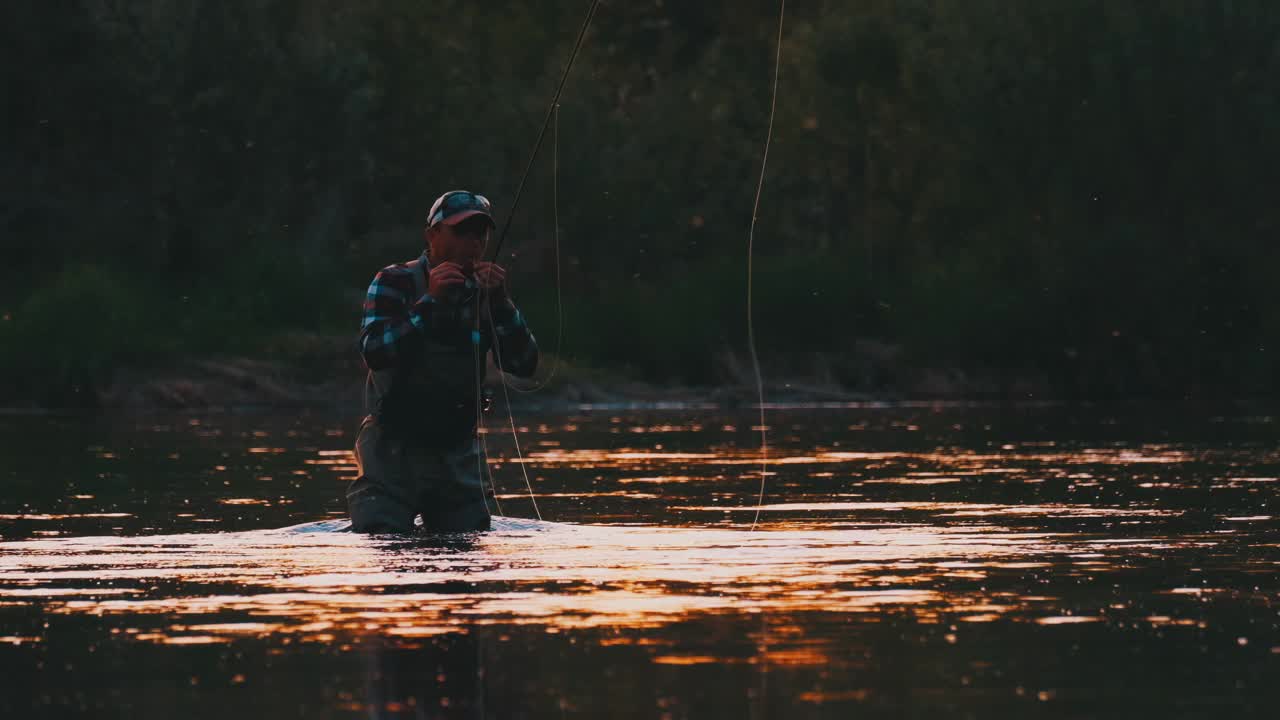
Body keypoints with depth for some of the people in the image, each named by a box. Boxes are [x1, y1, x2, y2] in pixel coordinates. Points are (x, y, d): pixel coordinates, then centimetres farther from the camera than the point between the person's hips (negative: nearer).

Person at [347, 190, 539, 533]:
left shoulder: (484, 293, 8)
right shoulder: (395, 282, -4)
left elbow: (525, 364, -2)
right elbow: (374, 353, -19)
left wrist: (500, 303, -15)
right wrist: (429, 302, -24)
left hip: (456, 452, 4)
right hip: (394, 448, -4)